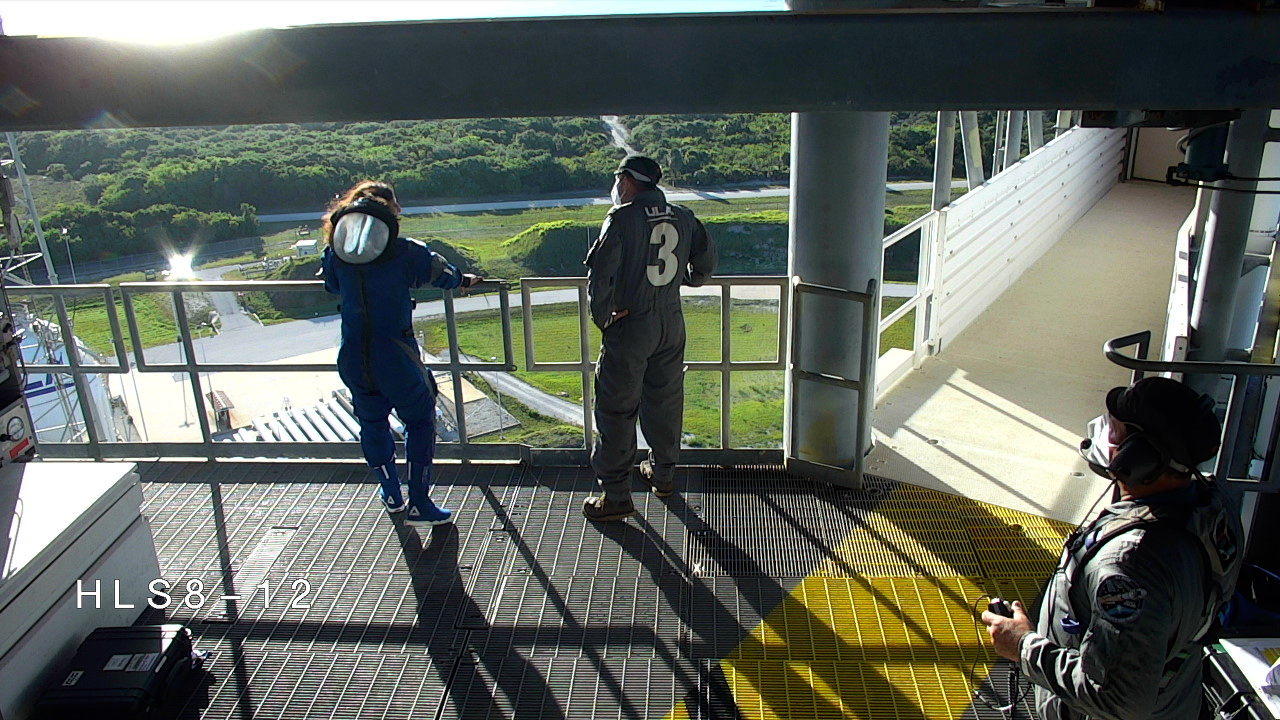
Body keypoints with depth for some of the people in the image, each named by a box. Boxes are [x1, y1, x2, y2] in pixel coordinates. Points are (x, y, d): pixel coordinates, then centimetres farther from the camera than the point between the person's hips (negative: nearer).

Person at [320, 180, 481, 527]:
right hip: (396, 356, -4)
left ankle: (391, 494, 36)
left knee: (372, 423, 22)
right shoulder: (403, 250, -5)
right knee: (420, 420, 12)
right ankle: (419, 504, 11)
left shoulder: (334, 253, 4)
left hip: (353, 358, 4)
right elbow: (439, 272, 10)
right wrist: (462, 280, 32)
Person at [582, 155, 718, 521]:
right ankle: (663, 474, 35)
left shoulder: (622, 217, -13)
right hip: (671, 325, 6)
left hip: (628, 326, -6)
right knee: (665, 401, 20)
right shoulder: (683, 217, 4)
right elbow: (706, 263, 11)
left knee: (616, 408, 3)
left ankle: (615, 494, 8)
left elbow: (600, 272, -20)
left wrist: (601, 317, -8)